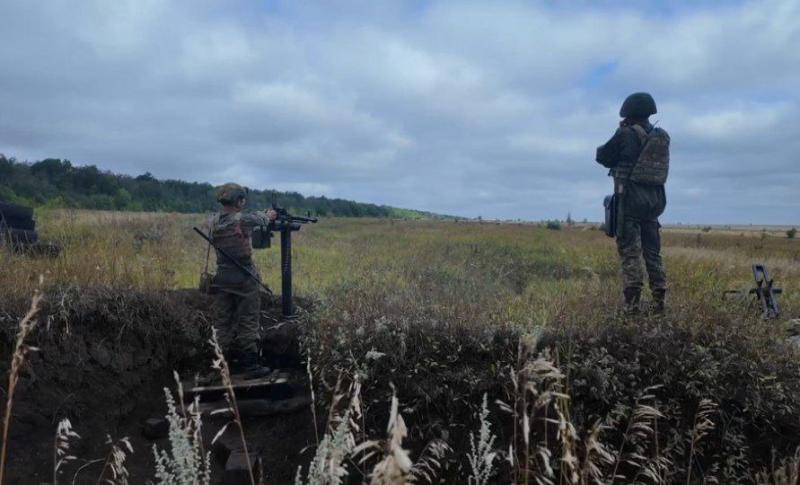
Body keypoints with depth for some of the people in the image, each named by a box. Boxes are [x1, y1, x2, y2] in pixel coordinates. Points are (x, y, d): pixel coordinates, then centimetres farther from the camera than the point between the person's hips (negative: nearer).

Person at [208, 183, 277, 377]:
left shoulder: (212, 223, 1)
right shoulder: (244, 219, -15)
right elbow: (262, 218, 5)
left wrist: (264, 215, 25)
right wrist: (269, 215, 30)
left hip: (222, 277, 5)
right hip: (244, 278, -5)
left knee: (223, 322, 11)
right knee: (248, 321, 2)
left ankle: (229, 363, 17)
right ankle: (250, 365, 4)